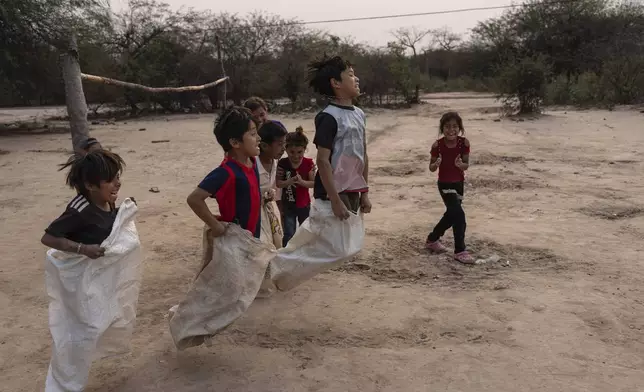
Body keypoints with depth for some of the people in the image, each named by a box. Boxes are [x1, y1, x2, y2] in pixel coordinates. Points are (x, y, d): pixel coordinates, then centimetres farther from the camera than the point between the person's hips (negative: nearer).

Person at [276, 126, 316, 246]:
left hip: (304, 204, 2)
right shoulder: (283, 163, -12)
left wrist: (302, 182, -27)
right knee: (289, 235, 2)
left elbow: (313, 182, -9)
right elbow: (278, 183, -9)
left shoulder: (308, 163, -11)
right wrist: (289, 181, -28)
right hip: (288, 205, -1)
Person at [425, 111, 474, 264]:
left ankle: (432, 239, 41)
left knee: (451, 214, 18)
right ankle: (460, 250, -1)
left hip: (459, 183, 5)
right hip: (445, 184, -5)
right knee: (458, 214, -14)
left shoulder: (464, 143, -11)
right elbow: (431, 168, -8)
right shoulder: (437, 145, -16)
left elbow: (466, 165, -5)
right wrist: (436, 164, -30)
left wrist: (460, 164, -27)